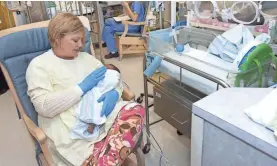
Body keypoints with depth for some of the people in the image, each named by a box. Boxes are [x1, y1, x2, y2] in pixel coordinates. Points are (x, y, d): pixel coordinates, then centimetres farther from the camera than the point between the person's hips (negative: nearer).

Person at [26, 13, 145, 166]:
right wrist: (83, 87, -12)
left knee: (136, 111, -25)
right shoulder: (39, 65, 2)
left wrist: (114, 93, -8)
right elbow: (44, 106, -11)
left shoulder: (85, 57, 20)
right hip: (71, 129, -5)